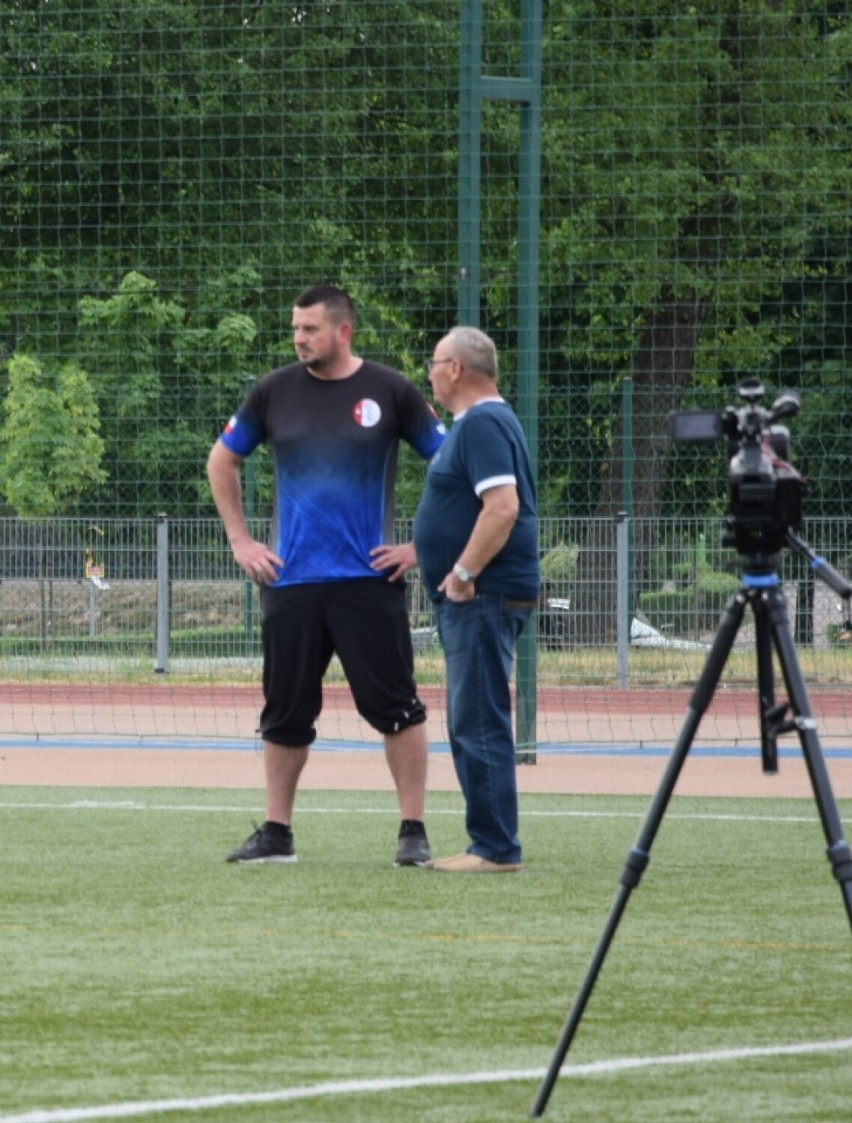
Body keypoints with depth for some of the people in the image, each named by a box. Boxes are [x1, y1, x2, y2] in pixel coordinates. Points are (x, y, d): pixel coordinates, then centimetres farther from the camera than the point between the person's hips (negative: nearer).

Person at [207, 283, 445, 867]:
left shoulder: (390, 391, -1)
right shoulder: (274, 392, 5)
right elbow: (222, 461, 17)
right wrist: (241, 541, 10)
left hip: (370, 579, -3)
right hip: (290, 579, 3)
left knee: (395, 705, -5)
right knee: (286, 710, 7)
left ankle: (414, 830, 1)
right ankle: (276, 833, 16)